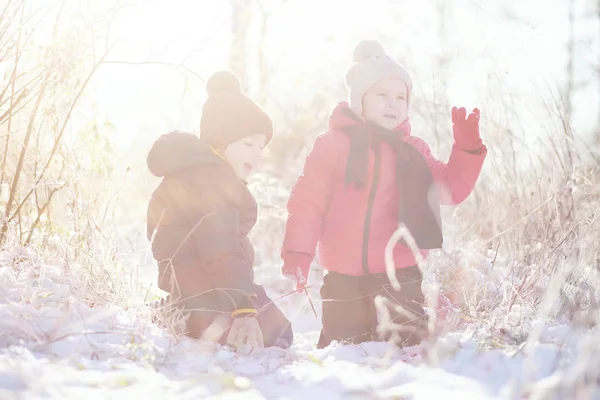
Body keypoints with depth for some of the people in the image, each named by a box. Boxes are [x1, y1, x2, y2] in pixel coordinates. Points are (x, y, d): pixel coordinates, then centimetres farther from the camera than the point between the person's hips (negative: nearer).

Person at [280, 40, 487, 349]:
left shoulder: (412, 150, 13)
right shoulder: (333, 143, 2)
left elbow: (452, 190, 11)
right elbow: (308, 201, -3)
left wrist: (467, 148, -3)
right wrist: (297, 253, -14)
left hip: (399, 276, 2)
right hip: (344, 279, -2)